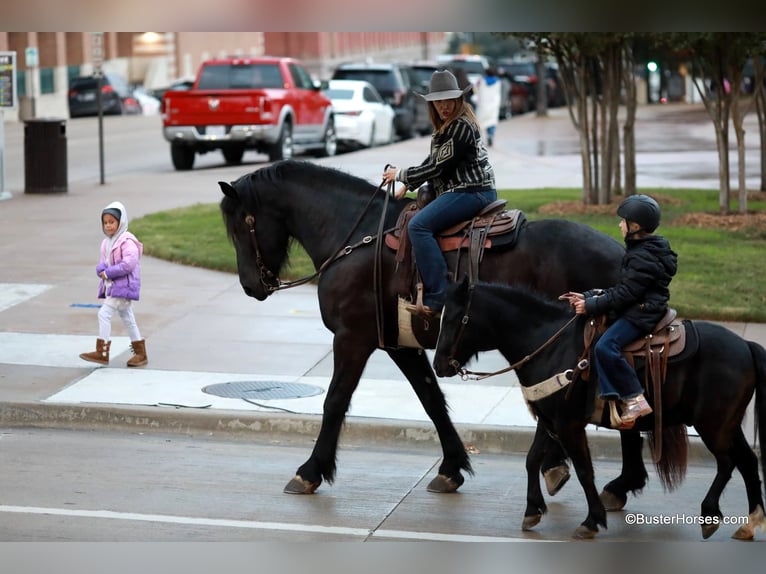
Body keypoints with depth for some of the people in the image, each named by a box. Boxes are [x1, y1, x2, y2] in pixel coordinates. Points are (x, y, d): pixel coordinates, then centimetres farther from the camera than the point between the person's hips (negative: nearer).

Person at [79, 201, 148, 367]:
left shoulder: (127, 241, -15)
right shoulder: (107, 242, 12)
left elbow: (129, 264, -23)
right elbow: (103, 262, 15)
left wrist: (109, 273, -19)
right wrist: (101, 270, -9)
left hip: (123, 285, -9)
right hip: (111, 285, 9)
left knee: (104, 313, -14)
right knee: (127, 317, 14)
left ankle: (102, 352, -10)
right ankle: (140, 353, 22)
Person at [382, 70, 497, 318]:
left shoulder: (461, 127, -16)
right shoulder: (448, 125, 16)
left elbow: (437, 167, -16)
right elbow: (433, 162, 22)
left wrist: (400, 175, -4)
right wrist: (408, 186, 12)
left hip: (471, 192, -11)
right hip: (459, 190, 11)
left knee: (418, 225, -25)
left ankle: (437, 299, -29)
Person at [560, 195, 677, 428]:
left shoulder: (643, 257, -17)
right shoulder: (641, 251, 17)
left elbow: (624, 294, -20)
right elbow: (620, 288, 19)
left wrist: (591, 306, -15)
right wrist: (587, 296, 11)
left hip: (642, 313, -12)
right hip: (637, 310, 12)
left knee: (605, 347, -28)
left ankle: (634, 400, -26)